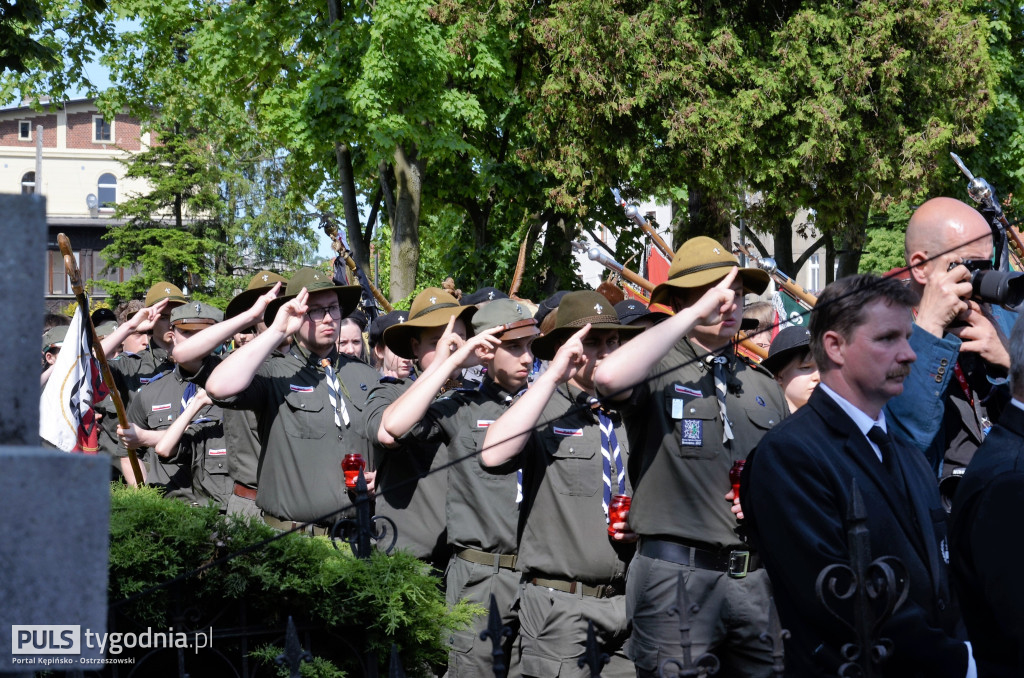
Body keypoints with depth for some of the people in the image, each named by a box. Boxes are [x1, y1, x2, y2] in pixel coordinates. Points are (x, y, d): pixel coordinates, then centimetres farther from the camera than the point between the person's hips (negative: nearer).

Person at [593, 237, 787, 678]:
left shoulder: (762, 385, 17)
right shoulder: (658, 369, -1)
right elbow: (609, 377, -26)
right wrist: (696, 313, -18)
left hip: (756, 576, 5)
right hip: (676, 576, -5)